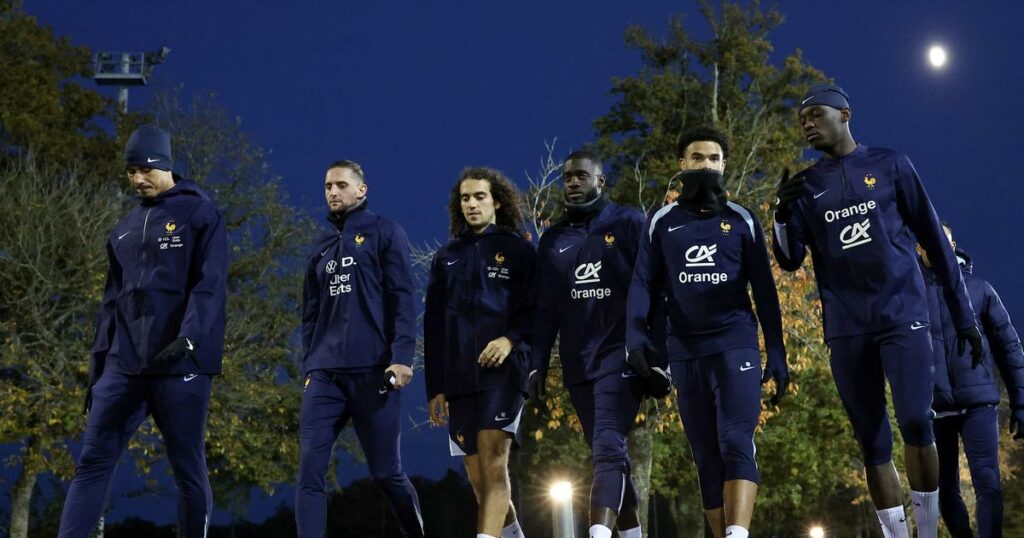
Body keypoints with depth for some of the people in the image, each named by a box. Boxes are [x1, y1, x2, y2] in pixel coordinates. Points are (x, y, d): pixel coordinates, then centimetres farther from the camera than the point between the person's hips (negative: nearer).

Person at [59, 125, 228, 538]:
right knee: (93, 461, -2)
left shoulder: (200, 215, 1)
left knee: (188, 468, 0)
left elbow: (209, 286, -10)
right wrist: (98, 364, 14)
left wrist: (188, 338, -26)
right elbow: (113, 300, 20)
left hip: (181, 364, -6)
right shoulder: (125, 229, 19)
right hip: (124, 364, 6)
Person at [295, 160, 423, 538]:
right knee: (309, 470, -10)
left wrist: (402, 356, -16)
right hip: (324, 375, 5)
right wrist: (310, 366, 12)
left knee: (386, 472, 2)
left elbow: (403, 299, -5)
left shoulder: (385, 234, 5)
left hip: (373, 371, -5)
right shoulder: (321, 250, 22)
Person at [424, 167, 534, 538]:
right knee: (477, 476, 6)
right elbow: (433, 326, 16)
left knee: (493, 461, -17)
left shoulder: (518, 250, 7)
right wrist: (435, 387, 10)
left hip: (502, 368, -4)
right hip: (459, 376, 5)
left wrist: (511, 339, -16)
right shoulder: (447, 257, 18)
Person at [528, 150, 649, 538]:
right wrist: (537, 366, 9)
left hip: (619, 356, -5)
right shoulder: (553, 240, 13)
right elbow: (545, 312, 15)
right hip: (577, 364, 5)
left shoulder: (628, 225, 0)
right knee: (607, 455, 10)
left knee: (608, 448, -18)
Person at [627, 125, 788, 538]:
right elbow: (644, 284, 7)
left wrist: (777, 353, 2)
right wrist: (636, 334, -11)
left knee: (736, 445, -17)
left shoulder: (741, 220, 8)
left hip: (735, 344, -2)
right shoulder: (662, 223, 11)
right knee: (706, 458, 5)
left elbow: (764, 290, 8)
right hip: (685, 351, 2)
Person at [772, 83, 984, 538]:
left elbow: (933, 239, 7)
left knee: (916, 422, -17)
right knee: (873, 444, 2)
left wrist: (962, 312, 6)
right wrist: (782, 214, -16)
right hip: (846, 327, 3)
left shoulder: (890, 166, 4)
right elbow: (790, 261, 4)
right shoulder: (806, 187, 10)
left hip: (903, 314, -3)